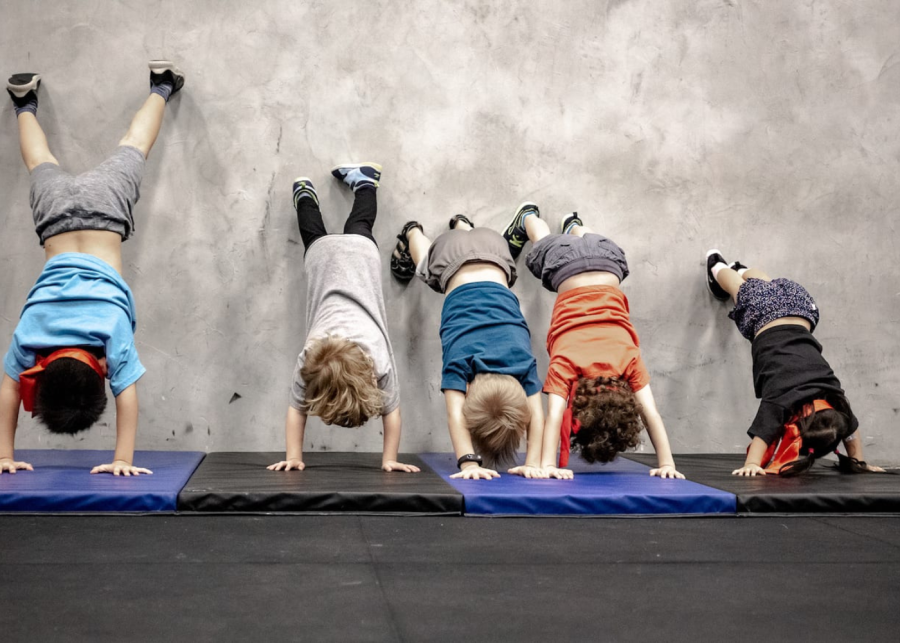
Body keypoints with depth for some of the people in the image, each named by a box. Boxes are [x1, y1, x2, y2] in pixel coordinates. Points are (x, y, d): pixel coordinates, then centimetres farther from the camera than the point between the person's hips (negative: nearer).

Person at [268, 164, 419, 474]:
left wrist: (389, 460, -27)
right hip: (324, 255, 0)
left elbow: (391, 411, -26)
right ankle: (304, 191, 57)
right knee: (315, 236, 33)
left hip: (361, 252, 0)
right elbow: (296, 409, -24)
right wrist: (294, 457, -28)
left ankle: (362, 179, 51)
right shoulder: (309, 358, -36)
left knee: (359, 228, 32)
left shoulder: (380, 360, -38)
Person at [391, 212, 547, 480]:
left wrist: (533, 463, -48)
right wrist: (469, 463, -62)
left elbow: (536, 414, -37)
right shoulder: (459, 358, -40)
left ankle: (462, 226, 66)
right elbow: (455, 415, -49)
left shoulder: (522, 360, -37)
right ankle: (413, 232, 64)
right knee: (426, 267, 35)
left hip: (493, 263, 1)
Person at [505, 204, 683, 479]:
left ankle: (573, 225, 67)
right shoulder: (565, 362, -38)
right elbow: (554, 416, -43)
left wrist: (667, 463, -37)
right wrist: (547, 464, -52)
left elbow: (651, 415, -32)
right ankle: (527, 216, 63)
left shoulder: (630, 360, -34)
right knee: (545, 241, 33)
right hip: (565, 265, -1)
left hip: (606, 264, 1)